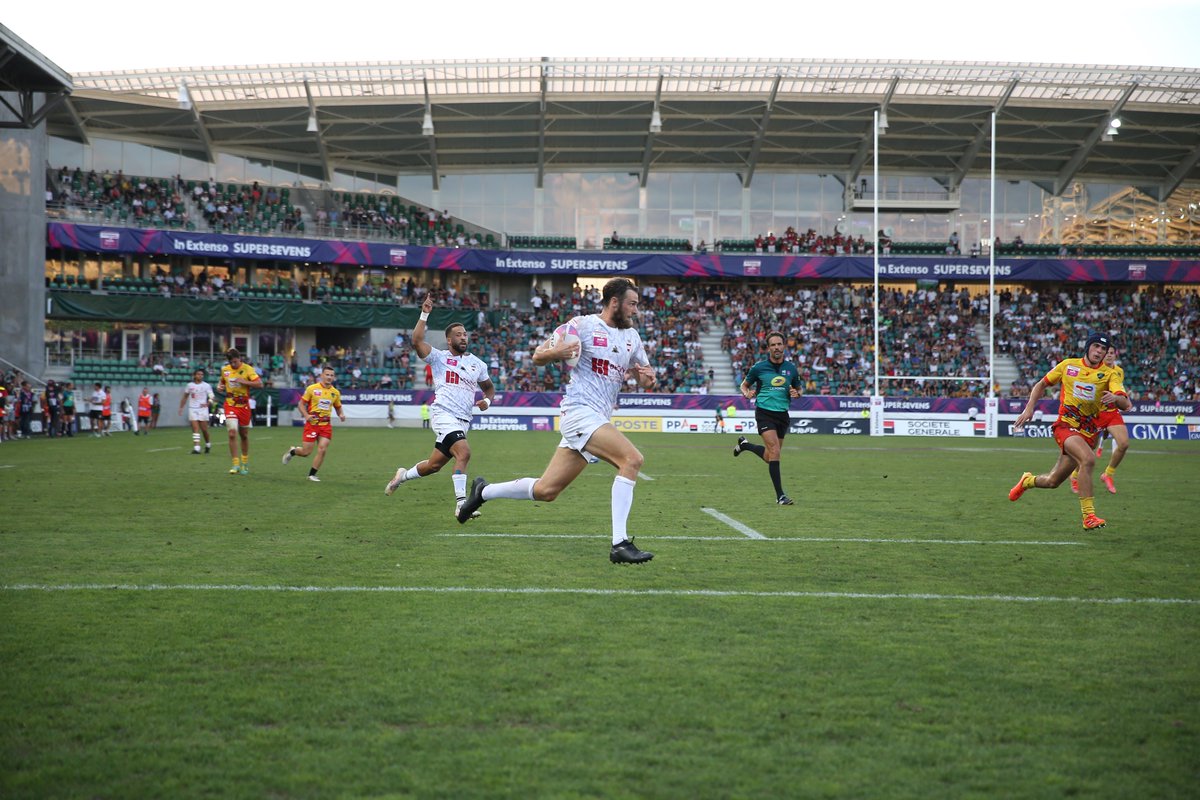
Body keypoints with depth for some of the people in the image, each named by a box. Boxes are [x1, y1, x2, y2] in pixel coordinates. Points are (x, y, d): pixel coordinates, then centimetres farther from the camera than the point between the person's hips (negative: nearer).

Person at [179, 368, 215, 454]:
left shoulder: (206, 386, 1)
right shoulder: (190, 385, 7)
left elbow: (212, 397, 0)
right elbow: (185, 397, 17)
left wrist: (207, 404, -17)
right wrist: (181, 408, 14)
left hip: (202, 409, -1)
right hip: (192, 409, 1)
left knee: (204, 429, 3)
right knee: (195, 428, -8)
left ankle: (208, 444, 28)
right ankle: (196, 448, -13)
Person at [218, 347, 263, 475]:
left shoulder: (247, 369, -8)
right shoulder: (225, 370, 4)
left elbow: (259, 384, -14)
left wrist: (244, 382, -24)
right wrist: (219, 386, 2)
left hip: (244, 406, -1)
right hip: (230, 405, 1)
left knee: (244, 435, 10)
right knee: (232, 433, -15)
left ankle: (245, 463, 28)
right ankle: (235, 464, -9)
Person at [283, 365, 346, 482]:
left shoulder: (335, 392, 6)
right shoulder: (312, 388, -5)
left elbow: (338, 407, 19)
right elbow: (301, 404, 0)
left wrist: (341, 415, -3)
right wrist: (306, 415, -17)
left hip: (326, 425, 3)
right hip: (312, 423, -3)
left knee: (322, 450, -9)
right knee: (306, 452, -3)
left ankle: (312, 474, 6)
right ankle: (292, 451, 32)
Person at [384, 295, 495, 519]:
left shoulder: (477, 364, 15)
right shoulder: (439, 357, 1)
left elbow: (489, 387, 29)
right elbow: (416, 341, -15)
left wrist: (487, 400, 7)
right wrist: (424, 314, -18)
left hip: (463, 420, 6)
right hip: (444, 414, -6)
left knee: (434, 465, 11)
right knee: (464, 452, -26)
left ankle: (402, 476, 39)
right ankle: (461, 503, -24)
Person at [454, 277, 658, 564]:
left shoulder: (632, 336, 15)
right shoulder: (583, 325, -5)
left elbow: (646, 379, 23)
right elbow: (538, 357, -1)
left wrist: (648, 377, -2)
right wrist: (555, 352, -25)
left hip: (599, 421, 8)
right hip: (580, 411, -8)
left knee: (545, 491, 9)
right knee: (632, 459, -26)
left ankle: (484, 491, 32)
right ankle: (620, 544, -27)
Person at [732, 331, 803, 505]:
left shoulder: (791, 368, 5)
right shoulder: (759, 367, -3)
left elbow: (799, 389, 18)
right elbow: (744, 385, 11)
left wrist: (796, 393, -6)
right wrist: (746, 393, -11)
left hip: (783, 414, 4)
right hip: (765, 411, -4)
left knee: (770, 456, 12)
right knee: (775, 451, -18)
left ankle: (745, 445, 41)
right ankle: (780, 495, -15)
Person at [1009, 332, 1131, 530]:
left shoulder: (1110, 374, -1)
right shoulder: (1068, 365, 3)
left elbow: (1125, 404, -14)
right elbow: (1041, 384, 15)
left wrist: (1116, 398, -37)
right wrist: (1029, 408, 3)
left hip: (1088, 432, 2)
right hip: (1066, 425, -2)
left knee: (1053, 482, 9)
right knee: (1088, 459, -32)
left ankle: (1028, 481, 45)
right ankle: (1088, 516, -30)